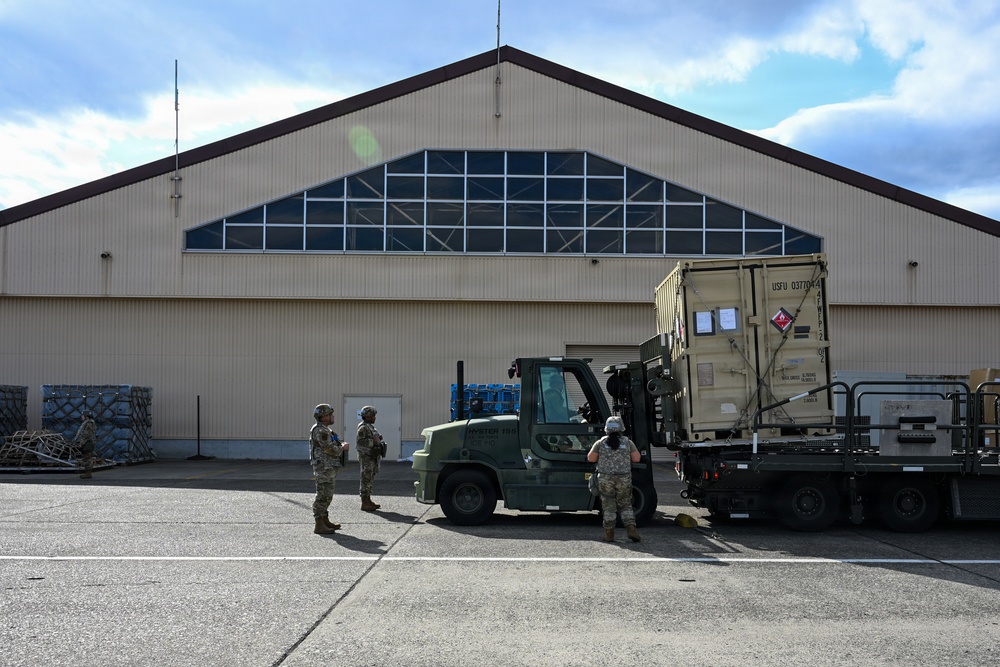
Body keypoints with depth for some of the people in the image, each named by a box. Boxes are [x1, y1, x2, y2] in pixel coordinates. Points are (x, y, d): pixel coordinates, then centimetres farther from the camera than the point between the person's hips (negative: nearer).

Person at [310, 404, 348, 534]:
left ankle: (325, 521, 25)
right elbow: (330, 449, -22)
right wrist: (343, 447, -7)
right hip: (324, 468, -11)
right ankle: (319, 526, -6)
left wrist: (341, 445, 3)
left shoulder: (326, 429, 16)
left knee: (327, 496, 17)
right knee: (323, 496, -8)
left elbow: (333, 445, 22)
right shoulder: (320, 430, -17)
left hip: (330, 468, 11)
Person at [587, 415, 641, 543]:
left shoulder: (601, 443, 0)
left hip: (605, 479, 0)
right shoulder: (627, 442, 2)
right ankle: (631, 528, -4)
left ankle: (609, 534, 7)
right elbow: (636, 458, 2)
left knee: (609, 507, 7)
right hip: (624, 479, 1)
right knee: (626, 506, 12)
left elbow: (591, 458, -1)